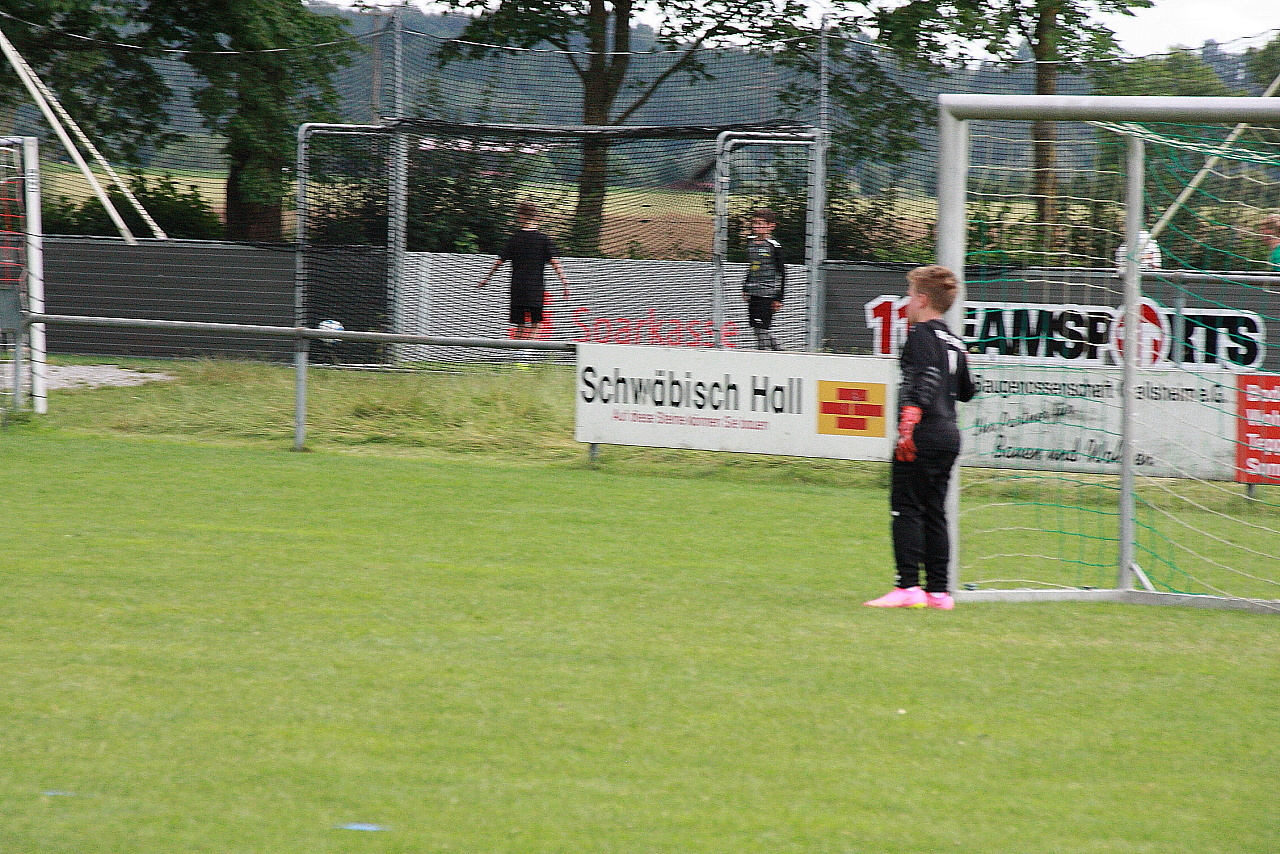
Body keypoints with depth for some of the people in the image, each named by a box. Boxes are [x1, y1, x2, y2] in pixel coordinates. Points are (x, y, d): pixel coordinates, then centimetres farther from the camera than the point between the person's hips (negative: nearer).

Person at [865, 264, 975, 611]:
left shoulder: (921, 334, -6)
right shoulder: (954, 342, 17)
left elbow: (924, 382, -20)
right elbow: (966, 391, 26)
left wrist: (908, 426, -26)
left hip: (922, 436, -8)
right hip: (949, 435, 8)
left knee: (906, 510, -7)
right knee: (934, 514, 11)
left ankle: (908, 587, -13)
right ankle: (939, 591, 9)